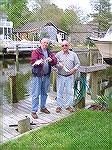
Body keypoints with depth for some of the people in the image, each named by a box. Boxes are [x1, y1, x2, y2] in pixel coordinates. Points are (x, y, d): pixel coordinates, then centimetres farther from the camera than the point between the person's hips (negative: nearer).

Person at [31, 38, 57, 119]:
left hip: (46, 76, 6)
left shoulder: (50, 52, 13)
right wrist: (38, 62, -37)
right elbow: (33, 61, -17)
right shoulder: (36, 52, -3)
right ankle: (34, 111, 4)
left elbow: (55, 61, 3)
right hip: (37, 76, -5)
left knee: (44, 93, 16)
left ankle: (43, 107, 32)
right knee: (36, 94, -3)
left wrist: (51, 60, -19)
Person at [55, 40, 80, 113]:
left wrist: (74, 69, -11)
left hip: (70, 76, 1)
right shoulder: (58, 54, 4)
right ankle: (59, 106, 19)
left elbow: (78, 63, 6)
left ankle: (68, 105, 18)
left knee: (69, 91, 5)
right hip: (60, 76, 0)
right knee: (60, 91, 5)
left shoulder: (73, 54, 6)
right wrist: (59, 65, -22)